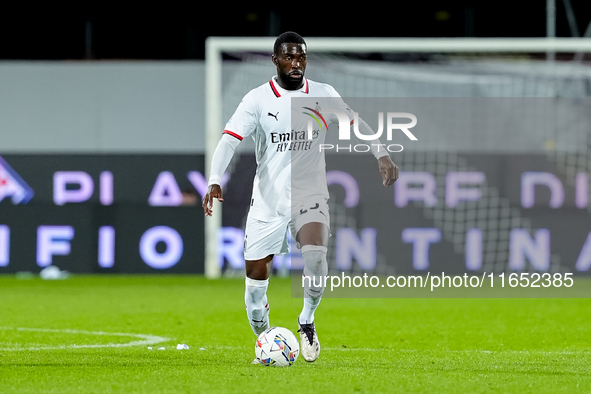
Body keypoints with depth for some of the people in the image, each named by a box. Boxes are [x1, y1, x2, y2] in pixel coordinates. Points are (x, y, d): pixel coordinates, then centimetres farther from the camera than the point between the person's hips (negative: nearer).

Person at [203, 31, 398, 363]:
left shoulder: (324, 95, 1)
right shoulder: (257, 99, -6)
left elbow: (357, 125, 10)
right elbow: (230, 140, -14)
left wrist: (382, 155, -5)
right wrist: (215, 181, -29)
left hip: (310, 197, 0)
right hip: (268, 201, 0)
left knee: (315, 256, -28)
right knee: (256, 280, 0)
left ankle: (307, 321, -4)